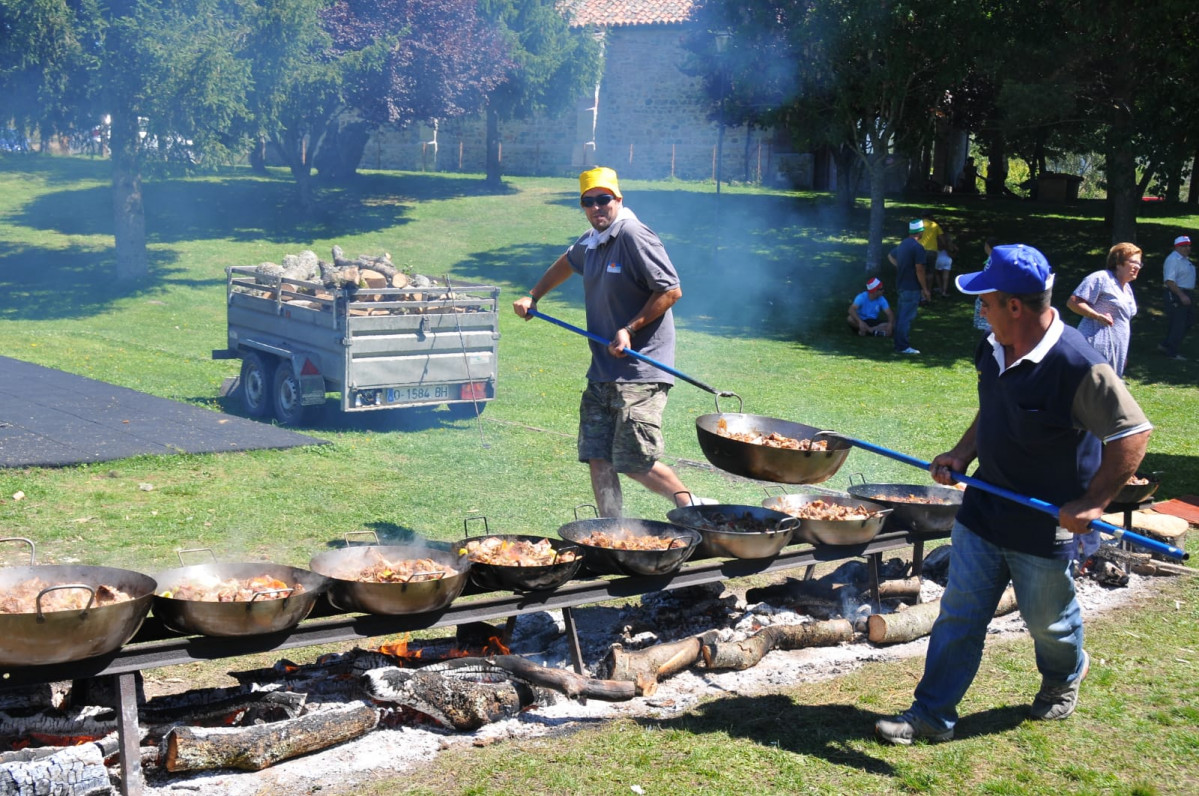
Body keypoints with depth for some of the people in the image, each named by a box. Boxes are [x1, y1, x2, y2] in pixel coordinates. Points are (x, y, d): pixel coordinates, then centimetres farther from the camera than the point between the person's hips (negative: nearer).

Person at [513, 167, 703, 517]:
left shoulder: (634, 236, -13)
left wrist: (629, 330, -17)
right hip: (602, 374, 8)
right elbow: (566, 263, 37)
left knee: (635, 463, -9)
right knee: (598, 460, 5)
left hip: (640, 372, -8)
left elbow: (671, 290, -16)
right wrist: (533, 297, 33)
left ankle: (691, 507, 12)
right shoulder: (590, 242, 13)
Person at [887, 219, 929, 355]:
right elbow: (919, 270, -19)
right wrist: (925, 289, -12)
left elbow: (890, 256, 27)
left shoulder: (903, 244, 10)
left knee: (901, 316, 14)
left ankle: (899, 344, 20)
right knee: (907, 317, -6)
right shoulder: (917, 247, -17)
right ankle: (903, 347, -4)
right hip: (912, 287, -9)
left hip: (901, 285, 9)